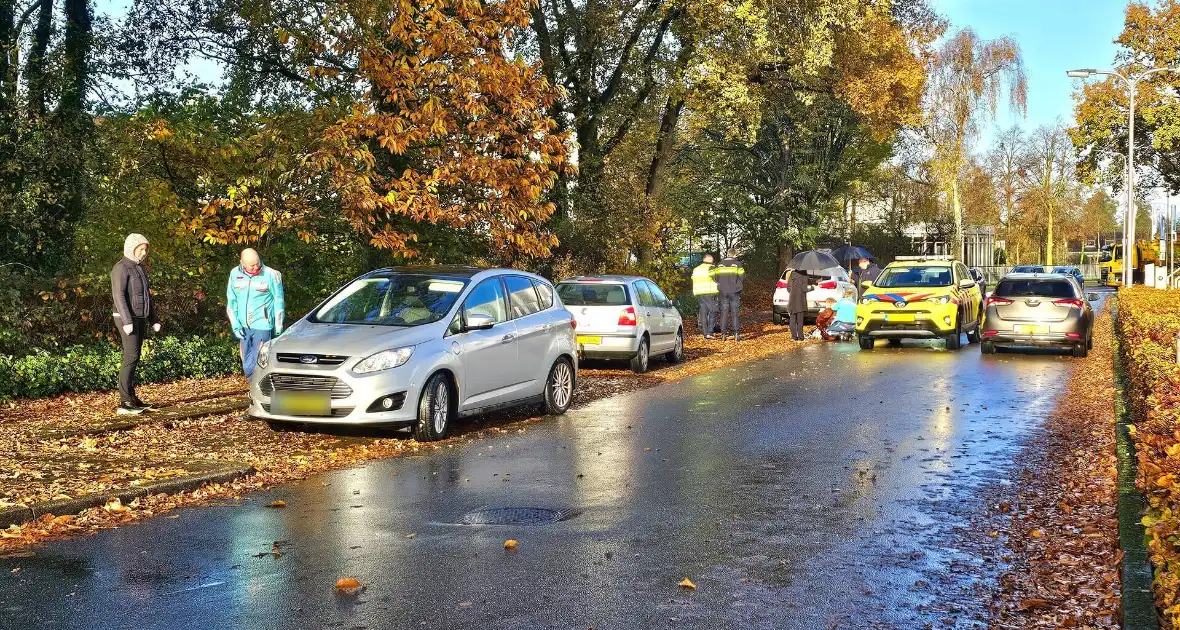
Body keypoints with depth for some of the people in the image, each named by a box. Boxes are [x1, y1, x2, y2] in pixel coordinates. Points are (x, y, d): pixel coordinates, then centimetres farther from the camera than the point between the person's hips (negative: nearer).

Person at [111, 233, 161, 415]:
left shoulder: (140, 268, 17)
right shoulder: (121, 268, -10)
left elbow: (147, 295, 22)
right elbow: (118, 295, -18)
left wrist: (154, 319, 18)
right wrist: (127, 321, -25)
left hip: (140, 318, 9)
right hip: (127, 319, -9)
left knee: (134, 358, 9)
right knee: (131, 357, -13)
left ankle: (131, 397, 12)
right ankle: (124, 403, -15)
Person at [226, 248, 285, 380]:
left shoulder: (270, 275, -10)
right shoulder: (235, 274, 1)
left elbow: (278, 301, -3)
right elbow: (231, 301, 9)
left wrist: (278, 327, -1)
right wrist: (235, 324, 2)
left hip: (263, 326, -5)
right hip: (244, 327, 5)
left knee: (258, 363, -6)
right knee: (247, 364, 11)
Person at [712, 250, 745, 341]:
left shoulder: (720, 264, 6)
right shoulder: (737, 263, -4)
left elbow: (714, 275, 3)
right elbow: (742, 276, -7)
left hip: (723, 291, 3)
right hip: (734, 292, -3)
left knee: (724, 312, 6)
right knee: (735, 313, 1)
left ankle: (723, 334, 4)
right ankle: (736, 334, -3)